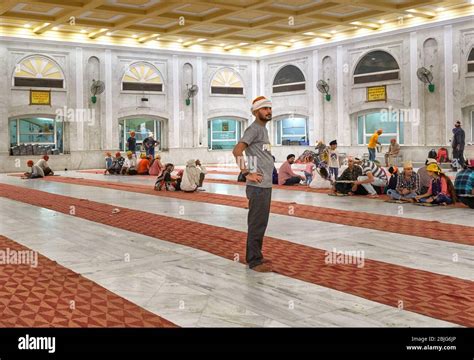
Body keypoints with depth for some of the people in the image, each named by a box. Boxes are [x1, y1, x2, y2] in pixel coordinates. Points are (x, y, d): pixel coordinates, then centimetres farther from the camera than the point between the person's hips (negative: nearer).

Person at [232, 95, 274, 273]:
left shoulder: (263, 129, 18)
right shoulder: (254, 129, -12)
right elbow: (237, 150, -23)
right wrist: (247, 173, -21)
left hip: (265, 185, 10)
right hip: (258, 186, -10)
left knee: (260, 223, 15)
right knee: (257, 224, -5)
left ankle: (256, 256, 25)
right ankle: (254, 261, 1)